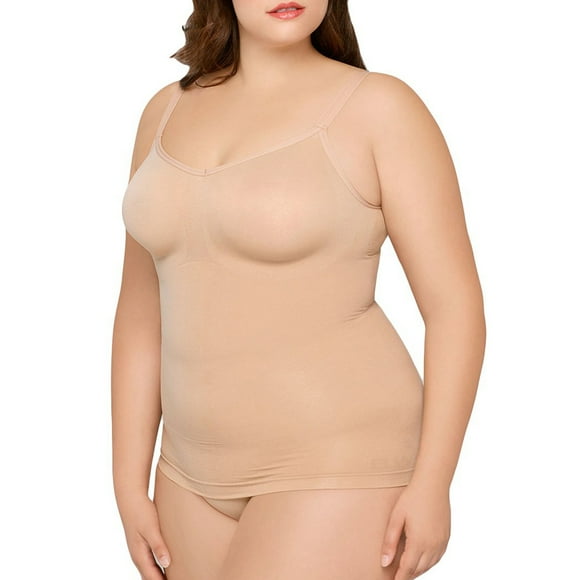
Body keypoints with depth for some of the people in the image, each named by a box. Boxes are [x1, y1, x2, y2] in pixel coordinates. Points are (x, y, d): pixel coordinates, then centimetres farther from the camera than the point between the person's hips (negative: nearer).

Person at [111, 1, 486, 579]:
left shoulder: (379, 107, -10)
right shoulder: (169, 112, 7)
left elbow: (455, 302, -10)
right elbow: (143, 313, 8)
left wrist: (432, 482, -14)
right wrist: (130, 486, 6)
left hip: (339, 463, -6)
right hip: (207, 473, 7)